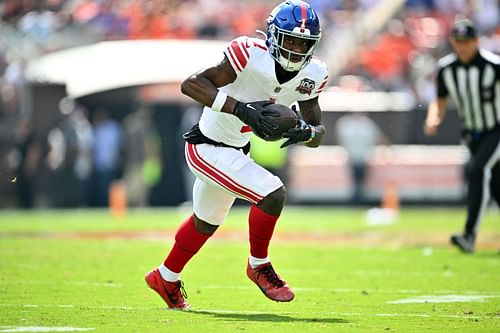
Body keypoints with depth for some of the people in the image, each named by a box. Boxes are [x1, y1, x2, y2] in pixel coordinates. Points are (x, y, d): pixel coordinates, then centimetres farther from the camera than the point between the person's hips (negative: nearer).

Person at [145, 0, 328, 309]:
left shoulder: (311, 75, -7)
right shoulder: (251, 55, -28)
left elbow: (318, 132, -1)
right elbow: (191, 84, -33)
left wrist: (307, 132, -26)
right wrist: (240, 108, -42)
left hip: (235, 150, 9)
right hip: (209, 148, -8)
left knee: (206, 222, 26)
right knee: (273, 194, -21)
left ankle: (166, 278, 49)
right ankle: (259, 266, 2)